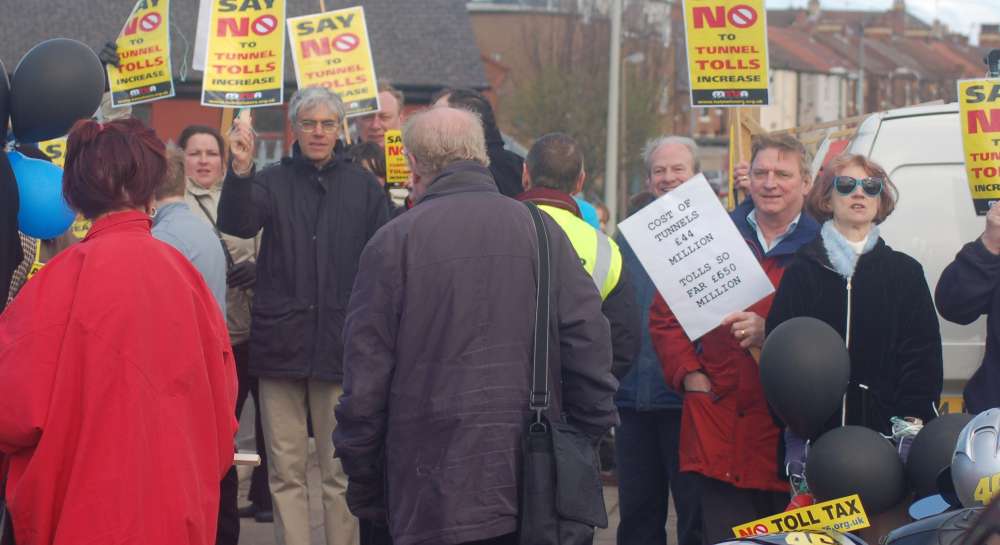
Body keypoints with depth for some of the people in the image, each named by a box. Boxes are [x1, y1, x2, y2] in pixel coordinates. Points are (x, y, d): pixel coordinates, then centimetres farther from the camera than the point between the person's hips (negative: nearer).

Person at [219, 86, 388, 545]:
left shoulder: (363, 186, 6)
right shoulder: (271, 182, 6)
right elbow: (236, 224, -12)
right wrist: (240, 171, -29)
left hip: (340, 345, -1)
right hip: (281, 343, 1)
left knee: (341, 471, 2)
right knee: (285, 471, 5)